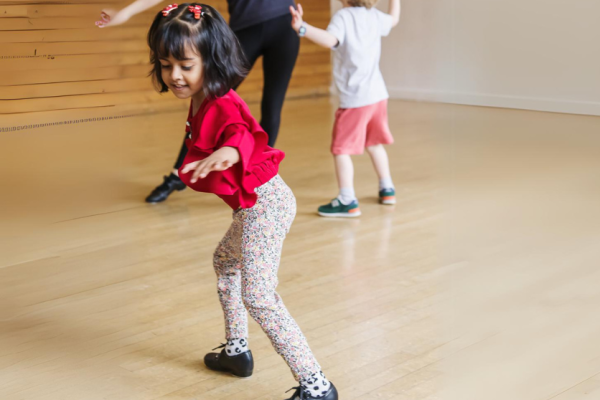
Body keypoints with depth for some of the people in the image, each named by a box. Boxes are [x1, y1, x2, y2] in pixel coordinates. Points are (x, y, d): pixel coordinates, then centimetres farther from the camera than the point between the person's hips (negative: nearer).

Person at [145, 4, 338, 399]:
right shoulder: (202, 103, 5)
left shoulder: (223, 107, -23)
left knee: (258, 296, -17)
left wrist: (228, 152, -64)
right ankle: (237, 351, 46)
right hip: (255, 204, 12)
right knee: (225, 260, 31)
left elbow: (245, 134, -44)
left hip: (263, 203, -11)